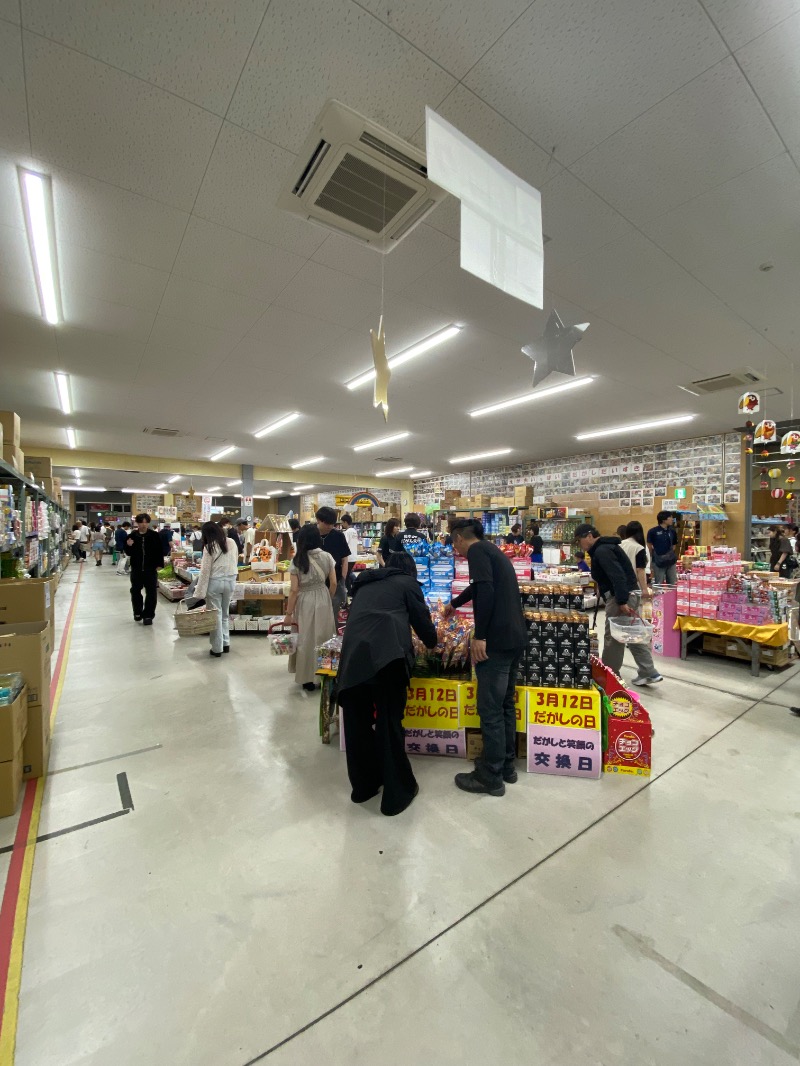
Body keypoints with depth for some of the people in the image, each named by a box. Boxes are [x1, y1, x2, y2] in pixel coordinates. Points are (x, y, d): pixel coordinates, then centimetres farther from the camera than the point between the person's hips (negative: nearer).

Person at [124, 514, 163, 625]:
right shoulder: (132, 535, 2)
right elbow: (128, 553, 9)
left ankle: (148, 615, 6)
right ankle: (138, 612, 31)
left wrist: (159, 564, -8)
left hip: (151, 568, -3)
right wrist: (128, 546, -11)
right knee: (135, 591, 14)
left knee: (151, 592, -2)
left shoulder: (154, 535, -4)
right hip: (136, 569, 3)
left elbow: (159, 551, -2)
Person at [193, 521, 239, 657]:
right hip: (230, 581, 5)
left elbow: (205, 571, -12)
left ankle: (217, 648, 13)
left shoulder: (209, 547, -12)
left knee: (216, 614, 6)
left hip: (215, 582, -4)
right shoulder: (231, 542, 1)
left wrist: (200, 592, -8)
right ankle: (226, 643, 25)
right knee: (225, 613, 18)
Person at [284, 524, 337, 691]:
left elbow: (294, 590, -11)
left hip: (305, 602, -2)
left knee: (306, 639, 10)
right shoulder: (327, 557, -4)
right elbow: (333, 583, -1)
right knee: (324, 637, 16)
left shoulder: (297, 561, -11)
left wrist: (288, 613, -3)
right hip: (323, 600, 2)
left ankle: (307, 678, 20)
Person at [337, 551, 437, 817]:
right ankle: (397, 794, 21)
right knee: (389, 723, 7)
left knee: (357, 722, 17)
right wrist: (431, 642, 38)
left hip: (352, 654, 5)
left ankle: (363, 785, 34)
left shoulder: (364, 584, 31)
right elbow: (422, 620, 17)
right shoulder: (407, 583, 17)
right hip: (386, 654, -4)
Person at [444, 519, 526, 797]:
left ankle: (491, 776, 15)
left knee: (490, 709, 2)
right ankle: (506, 766, 32)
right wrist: (454, 604, 51)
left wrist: (479, 636, -20)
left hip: (496, 640, -10)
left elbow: (486, 591, -21)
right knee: (505, 704, 19)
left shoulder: (477, 551, -6)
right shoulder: (492, 550, 21)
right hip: (514, 637, 10)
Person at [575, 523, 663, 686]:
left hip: (622, 596, -10)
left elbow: (617, 576, -25)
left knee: (613, 637, 2)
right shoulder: (605, 547, 16)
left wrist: (622, 602, -26)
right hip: (630, 594, 10)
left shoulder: (601, 551, -17)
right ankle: (649, 673, 21)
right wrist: (602, 589, 19)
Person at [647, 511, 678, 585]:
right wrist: (654, 556, 0)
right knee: (658, 584, 4)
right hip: (658, 562, -5)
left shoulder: (672, 531, 3)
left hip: (671, 561, 5)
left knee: (672, 584, 12)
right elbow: (649, 547, -4)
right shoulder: (653, 531, -11)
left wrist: (671, 554, 3)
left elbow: (673, 545, 14)